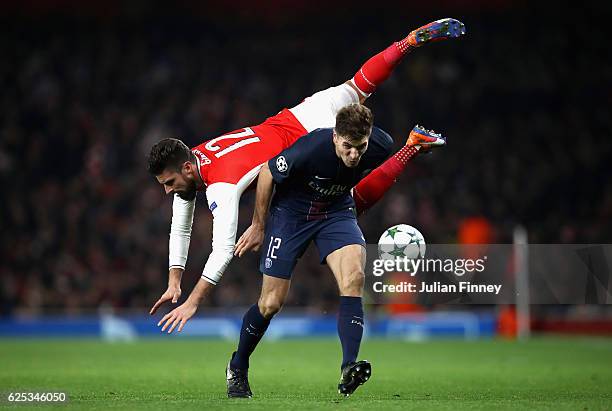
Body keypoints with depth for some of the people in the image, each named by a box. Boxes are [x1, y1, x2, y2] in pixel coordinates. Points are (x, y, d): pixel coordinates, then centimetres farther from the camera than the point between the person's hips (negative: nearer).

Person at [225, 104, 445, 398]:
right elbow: (267, 173, -14)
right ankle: (237, 369, 22)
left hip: (337, 211, 3)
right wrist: (258, 226, -7)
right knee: (271, 303, -3)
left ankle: (348, 369, -32)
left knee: (354, 277, -26)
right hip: (291, 211, -3)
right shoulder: (311, 149, -33)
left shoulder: (380, 147, -23)